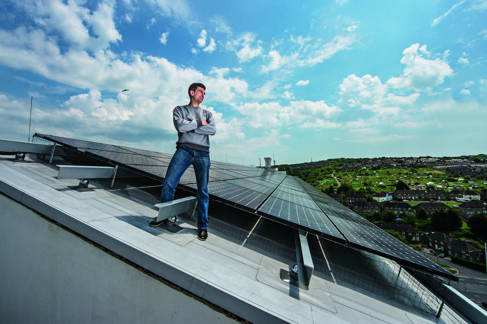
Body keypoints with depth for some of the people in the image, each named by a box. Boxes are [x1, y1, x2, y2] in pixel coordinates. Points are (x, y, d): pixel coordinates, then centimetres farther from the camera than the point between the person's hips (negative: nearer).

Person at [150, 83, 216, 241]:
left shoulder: (207, 113, 22)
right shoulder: (179, 109, 18)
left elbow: (212, 130, 0)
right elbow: (180, 126, -5)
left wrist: (190, 127, -2)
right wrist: (200, 123, 2)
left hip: (202, 153, 1)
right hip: (184, 149, 0)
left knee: (203, 191, -1)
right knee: (168, 184, -6)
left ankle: (203, 226, 10)